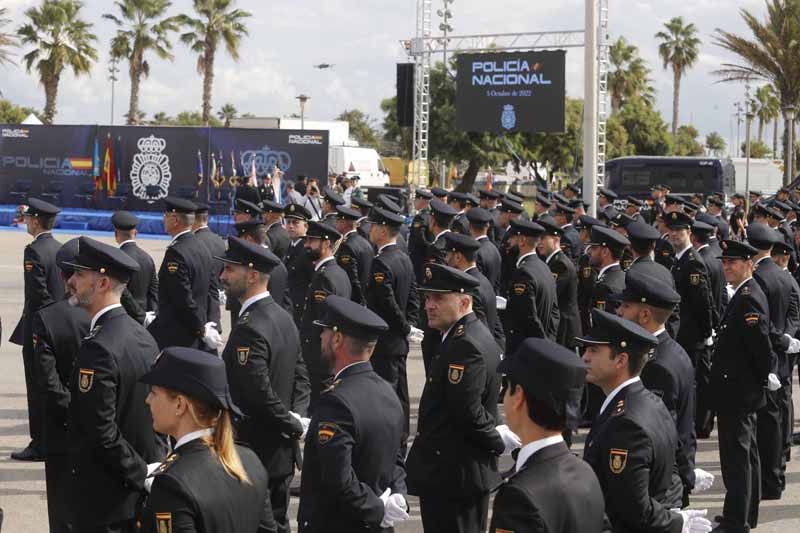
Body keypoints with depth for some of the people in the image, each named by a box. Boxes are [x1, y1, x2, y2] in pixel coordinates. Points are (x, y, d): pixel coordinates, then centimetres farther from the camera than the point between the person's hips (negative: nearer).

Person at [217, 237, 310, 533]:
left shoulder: (249, 328, -21)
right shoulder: (284, 317, 9)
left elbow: (261, 394, -24)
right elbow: (301, 378, 13)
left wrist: (293, 426, -12)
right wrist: (297, 418, 2)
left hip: (252, 452, -9)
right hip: (282, 453, 9)